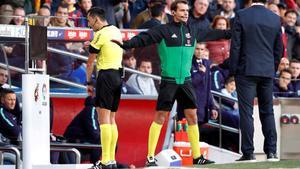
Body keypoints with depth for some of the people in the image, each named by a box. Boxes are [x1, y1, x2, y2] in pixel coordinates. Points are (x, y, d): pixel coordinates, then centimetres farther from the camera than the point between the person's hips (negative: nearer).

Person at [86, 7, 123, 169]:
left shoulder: (100, 35, -10)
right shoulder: (116, 31, 14)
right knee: (111, 119, 12)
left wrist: (88, 82, 4)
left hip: (106, 75, -8)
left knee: (103, 118, -11)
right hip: (118, 75, 8)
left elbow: (90, 62, -6)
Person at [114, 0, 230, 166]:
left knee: (192, 116, 5)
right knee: (160, 117, -5)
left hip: (186, 81, 5)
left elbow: (211, 34, 23)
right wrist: (126, 44, -31)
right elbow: (144, 38, -17)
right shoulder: (163, 30, -7)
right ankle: (150, 157, -1)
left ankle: (197, 156, 12)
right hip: (168, 81, -5)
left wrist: (230, 33, 29)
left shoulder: (192, 31, 10)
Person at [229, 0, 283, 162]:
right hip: (267, 72, 3)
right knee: (267, 112, 12)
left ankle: (248, 152, -3)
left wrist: (233, 70, 0)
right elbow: (279, 48, 8)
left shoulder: (241, 16, -8)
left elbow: (235, 45, -7)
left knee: (246, 112, -1)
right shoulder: (275, 18, 3)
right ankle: (271, 151, 10)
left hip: (246, 70, -3)